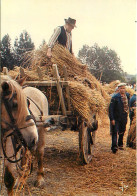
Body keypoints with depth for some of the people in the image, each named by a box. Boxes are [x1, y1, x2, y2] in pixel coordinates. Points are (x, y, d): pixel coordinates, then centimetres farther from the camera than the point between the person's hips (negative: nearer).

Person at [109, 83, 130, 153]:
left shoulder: (127, 95, 4)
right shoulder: (115, 97, -12)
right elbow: (111, 108, -13)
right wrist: (112, 119, -17)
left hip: (124, 118, 5)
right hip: (116, 118, -5)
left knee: (122, 132, 14)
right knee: (115, 132, -10)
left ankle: (120, 144, 31)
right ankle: (114, 147, -13)